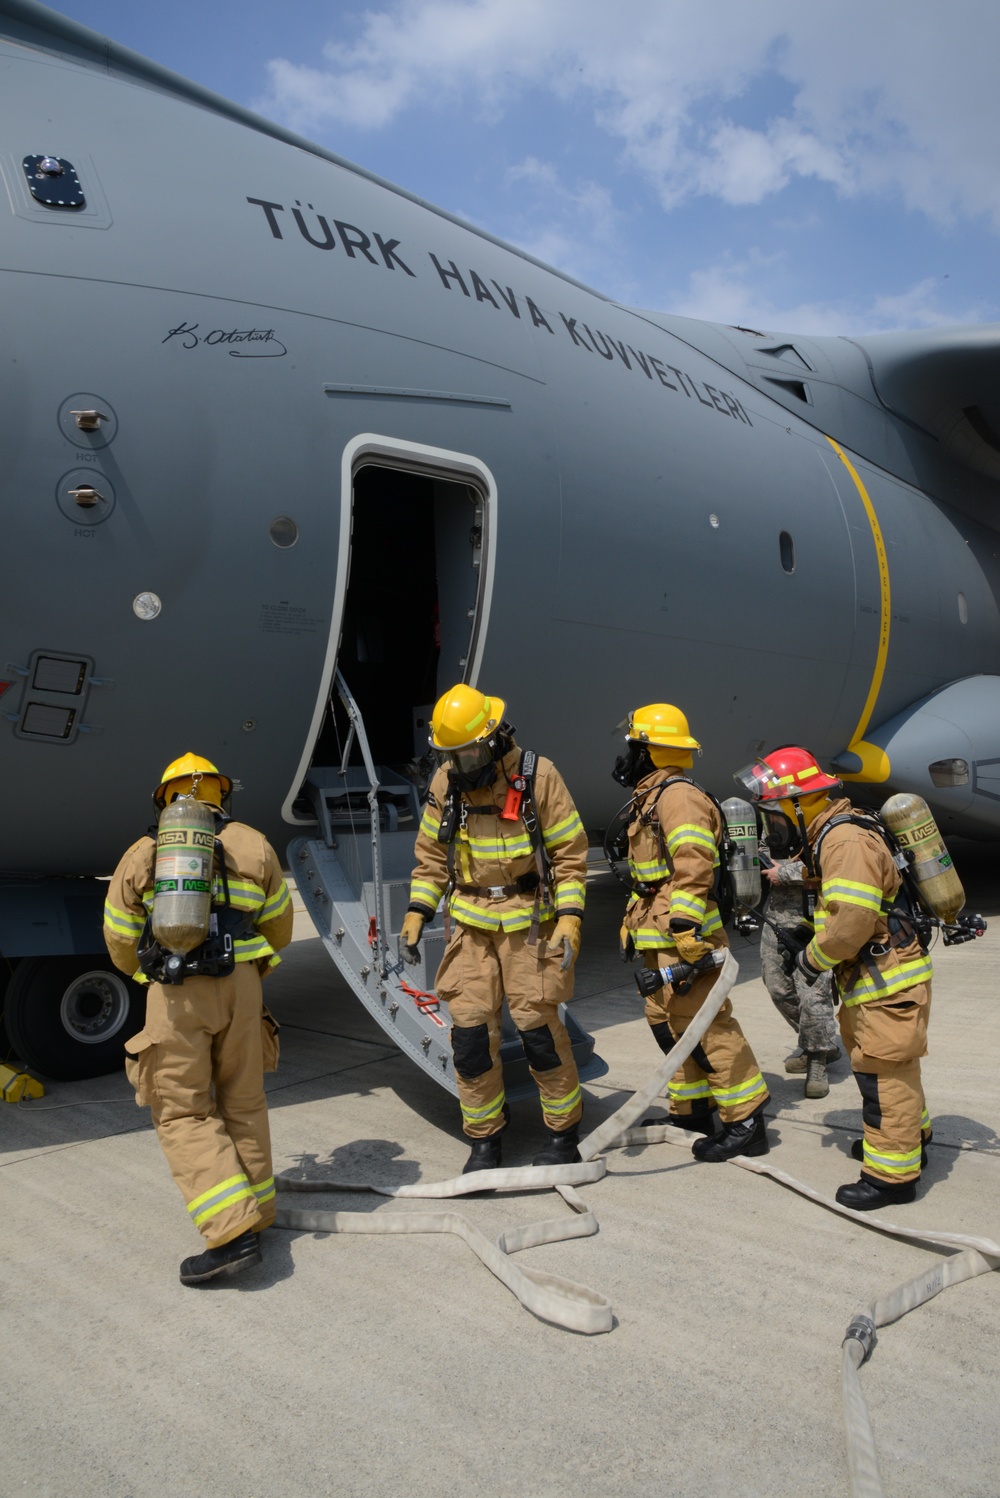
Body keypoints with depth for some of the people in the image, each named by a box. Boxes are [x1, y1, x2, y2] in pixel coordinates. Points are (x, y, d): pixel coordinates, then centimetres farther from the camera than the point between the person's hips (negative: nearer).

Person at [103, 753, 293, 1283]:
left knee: (183, 1115, 4)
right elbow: (278, 929, 19)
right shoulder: (253, 847, 11)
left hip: (173, 995, -2)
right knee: (243, 1104, 17)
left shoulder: (140, 856, 10)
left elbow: (121, 944, 16)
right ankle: (255, 1214, 27)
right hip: (240, 985, 2)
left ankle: (233, 1233, -7)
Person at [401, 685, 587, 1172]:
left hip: (529, 922, -3)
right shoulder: (445, 782, 0)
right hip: (470, 922, 4)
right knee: (470, 1031, 2)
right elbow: (431, 854, 9)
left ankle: (564, 1132, 22)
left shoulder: (538, 776, -11)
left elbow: (570, 853, -7)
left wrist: (569, 918, -14)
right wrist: (416, 913, 2)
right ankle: (484, 1138, 20)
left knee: (538, 1028, 1)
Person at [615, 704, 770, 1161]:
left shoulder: (677, 795, -15)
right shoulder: (652, 798, 19)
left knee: (705, 1026, -7)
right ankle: (693, 1111, 27)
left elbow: (693, 865, -25)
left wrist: (684, 926, -30)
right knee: (665, 1020, 15)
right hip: (659, 939, 11)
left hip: (684, 936, -11)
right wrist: (632, 921, 29)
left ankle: (746, 1122, 0)